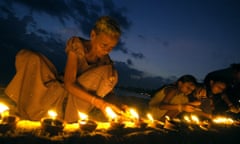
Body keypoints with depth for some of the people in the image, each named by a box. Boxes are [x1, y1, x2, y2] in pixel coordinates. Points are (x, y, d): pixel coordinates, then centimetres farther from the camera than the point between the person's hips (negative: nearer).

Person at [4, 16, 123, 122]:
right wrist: (97, 101, -36)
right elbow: (69, 84, -26)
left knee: (110, 72, -22)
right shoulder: (77, 45, -16)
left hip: (78, 100, 2)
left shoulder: (105, 60, -7)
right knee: (27, 57, -19)